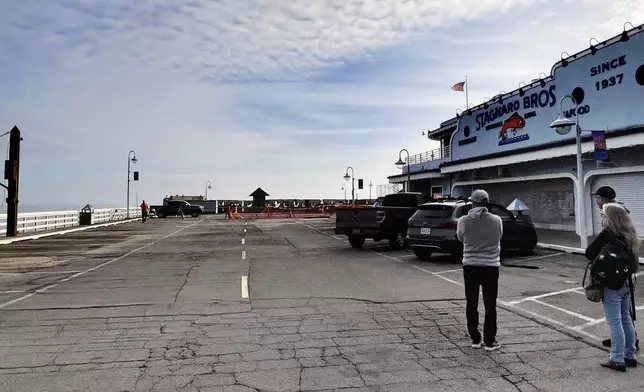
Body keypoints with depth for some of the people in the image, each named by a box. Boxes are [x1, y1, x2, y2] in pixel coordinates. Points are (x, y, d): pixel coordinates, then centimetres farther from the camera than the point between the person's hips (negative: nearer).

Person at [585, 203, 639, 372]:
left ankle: (618, 360, 6)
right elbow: (633, 260, 15)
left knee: (614, 322, 0)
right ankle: (630, 356, 26)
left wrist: (601, 254, 3)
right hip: (626, 282, 8)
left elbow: (589, 254, -15)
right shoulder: (629, 234, 6)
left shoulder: (607, 234, -18)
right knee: (626, 319, 17)